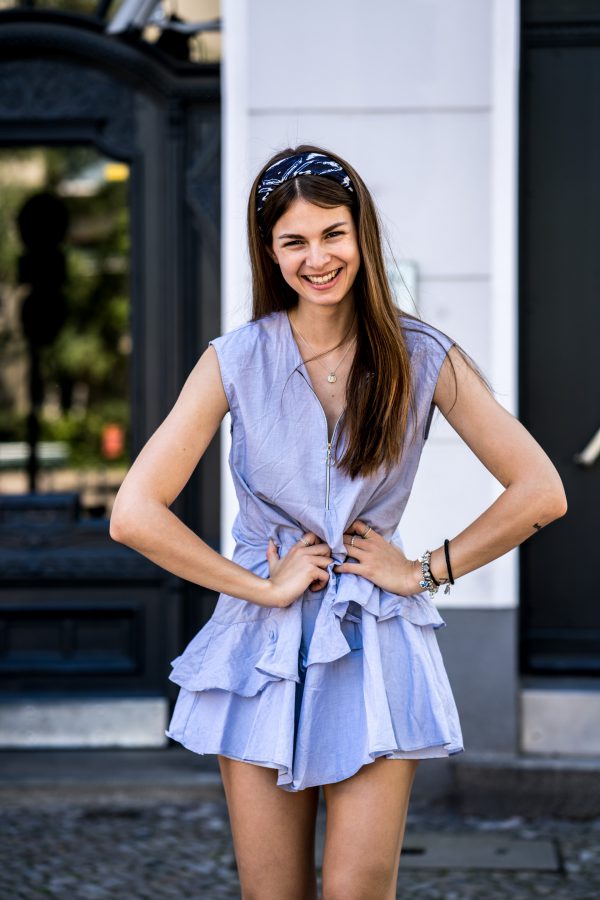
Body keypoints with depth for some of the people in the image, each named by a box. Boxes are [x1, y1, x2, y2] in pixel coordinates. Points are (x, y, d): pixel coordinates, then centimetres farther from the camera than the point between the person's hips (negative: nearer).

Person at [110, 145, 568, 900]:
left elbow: (541, 492, -1)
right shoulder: (236, 359, -3)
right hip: (262, 649, 1)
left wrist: (426, 571, -3)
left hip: (376, 653, 0)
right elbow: (134, 514, -9)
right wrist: (264, 585, -8)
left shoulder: (423, 357, -2)